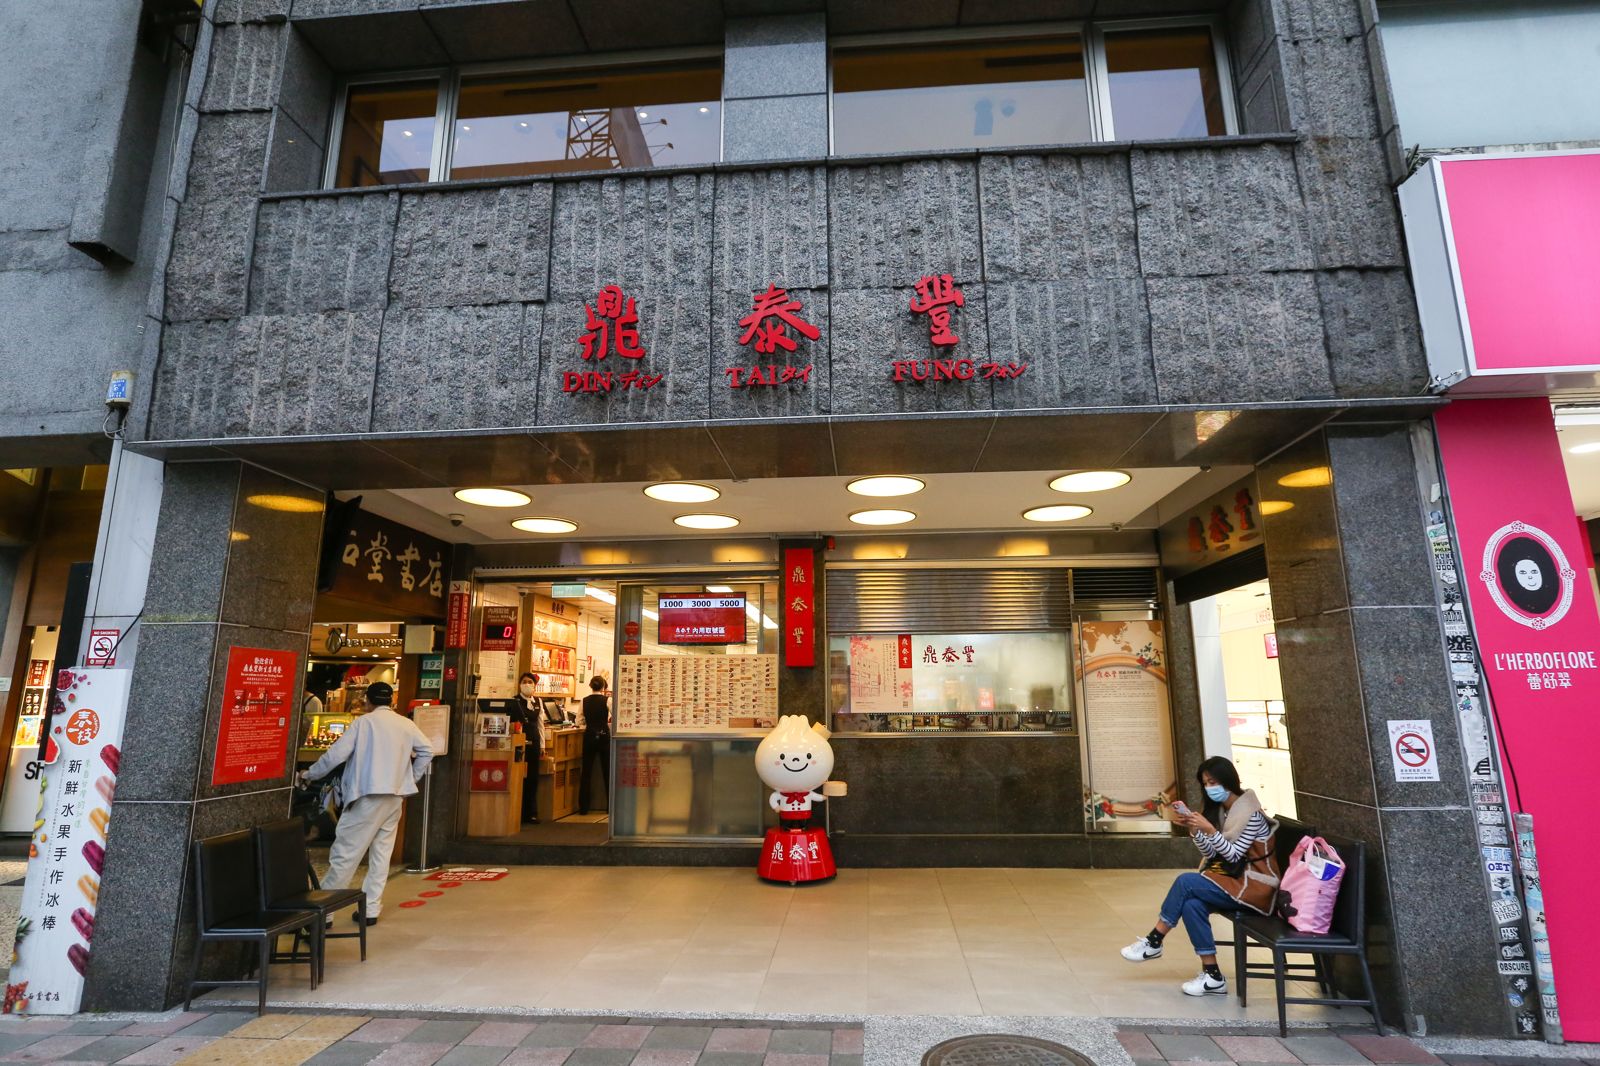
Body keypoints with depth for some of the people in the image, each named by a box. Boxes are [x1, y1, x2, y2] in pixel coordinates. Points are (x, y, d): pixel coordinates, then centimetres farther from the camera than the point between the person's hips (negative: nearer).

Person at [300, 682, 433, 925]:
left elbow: (336, 754, -6)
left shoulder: (364, 722, -2)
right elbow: (427, 751, 6)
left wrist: (309, 774, 8)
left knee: (345, 853, 0)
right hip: (395, 797, 5)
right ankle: (370, 909, 13)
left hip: (368, 796, -5)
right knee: (382, 854, 11)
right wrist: (411, 779, 14)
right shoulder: (407, 724, 10)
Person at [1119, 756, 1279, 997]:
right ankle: (1212, 976, -13)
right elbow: (1212, 854, 5)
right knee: (1191, 904, -21)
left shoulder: (1251, 813, -14)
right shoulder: (1221, 810, 9)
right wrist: (1194, 829, -11)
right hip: (1235, 879, 7)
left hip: (1253, 885, -7)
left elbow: (1233, 855, -17)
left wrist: (1210, 830, -29)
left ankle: (1153, 941, -9)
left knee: (1185, 882, -23)